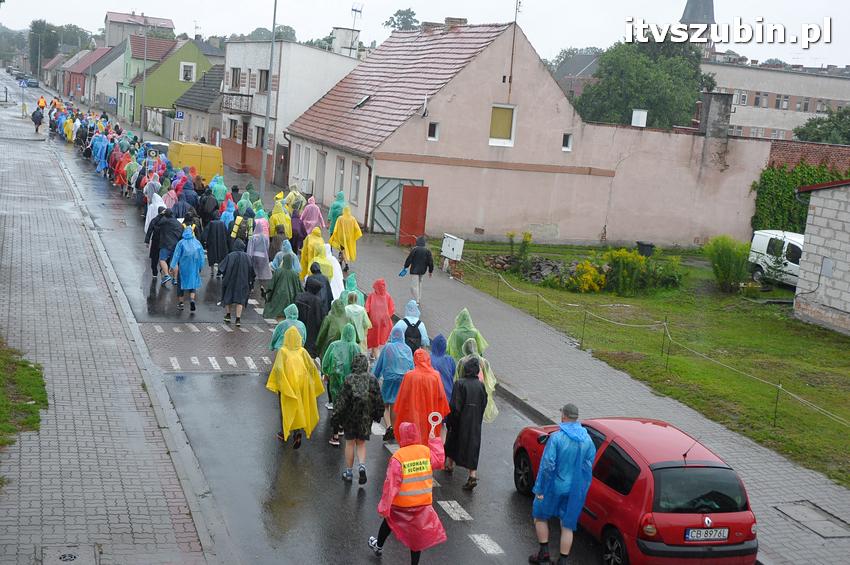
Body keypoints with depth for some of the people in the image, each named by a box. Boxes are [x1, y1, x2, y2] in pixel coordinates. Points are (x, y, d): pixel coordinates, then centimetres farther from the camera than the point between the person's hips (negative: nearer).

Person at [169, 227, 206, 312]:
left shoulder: (181, 243, -4)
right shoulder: (197, 243, 1)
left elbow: (176, 255, -7)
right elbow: (201, 256, 4)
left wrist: (173, 267, -7)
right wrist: (200, 267, 11)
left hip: (183, 266, -1)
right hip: (194, 267, 1)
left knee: (181, 283, 12)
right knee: (193, 283, 8)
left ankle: (180, 303, 17)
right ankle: (192, 300, -14)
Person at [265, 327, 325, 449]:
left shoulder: (282, 351, -10)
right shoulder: (302, 351, -2)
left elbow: (278, 368, -18)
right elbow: (312, 367, -4)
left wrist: (275, 383, -8)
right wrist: (310, 382, 7)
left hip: (286, 384, -2)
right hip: (301, 383, 2)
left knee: (286, 407, 15)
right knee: (298, 407, 12)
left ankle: (284, 433, 27)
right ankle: (297, 432, -6)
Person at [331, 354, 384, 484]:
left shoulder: (349, 379, -13)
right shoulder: (372, 379, -5)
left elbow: (341, 400, -11)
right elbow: (378, 399, 2)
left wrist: (336, 418, -5)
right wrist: (377, 414, 16)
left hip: (350, 416, -2)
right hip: (366, 416, 2)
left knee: (350, 443, 11)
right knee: (361, 443, 14)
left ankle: (349, 472, 18)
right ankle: (362, 466, -8)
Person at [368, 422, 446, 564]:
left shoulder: (397, 457, -19)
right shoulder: (426, 451, -8)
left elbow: (391, 484, -19)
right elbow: (439, 461, 10)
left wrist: (384, 507, -13)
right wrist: (434, 440, 18)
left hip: (401, 504, -1)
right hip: (422, 503, 1)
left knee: (389, 520, 26)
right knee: (417, 533, 11)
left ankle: (378, 546, 49)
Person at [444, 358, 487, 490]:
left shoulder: (460, 384, -15)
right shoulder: (481, 385, -3)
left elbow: (455, 405, -17)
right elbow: (484, 404, 3)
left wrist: (449, 421, -7)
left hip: (461, 420, -3)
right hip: (476, 422, 3)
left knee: (453, 440, 21)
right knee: (473, 444, 4)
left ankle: (450, 464, 41)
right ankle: (473, 475, -8)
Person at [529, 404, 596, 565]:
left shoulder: (556, 437, -18)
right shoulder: (587, 440, -3)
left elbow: (547, 465, -19)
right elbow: (589, 466, 1)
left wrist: (539, 489, -11)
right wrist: (582, 488, 12)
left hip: (555, 486, -4)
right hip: (576, 490, 4)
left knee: (540, 516, 19)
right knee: (568, 526, 13)